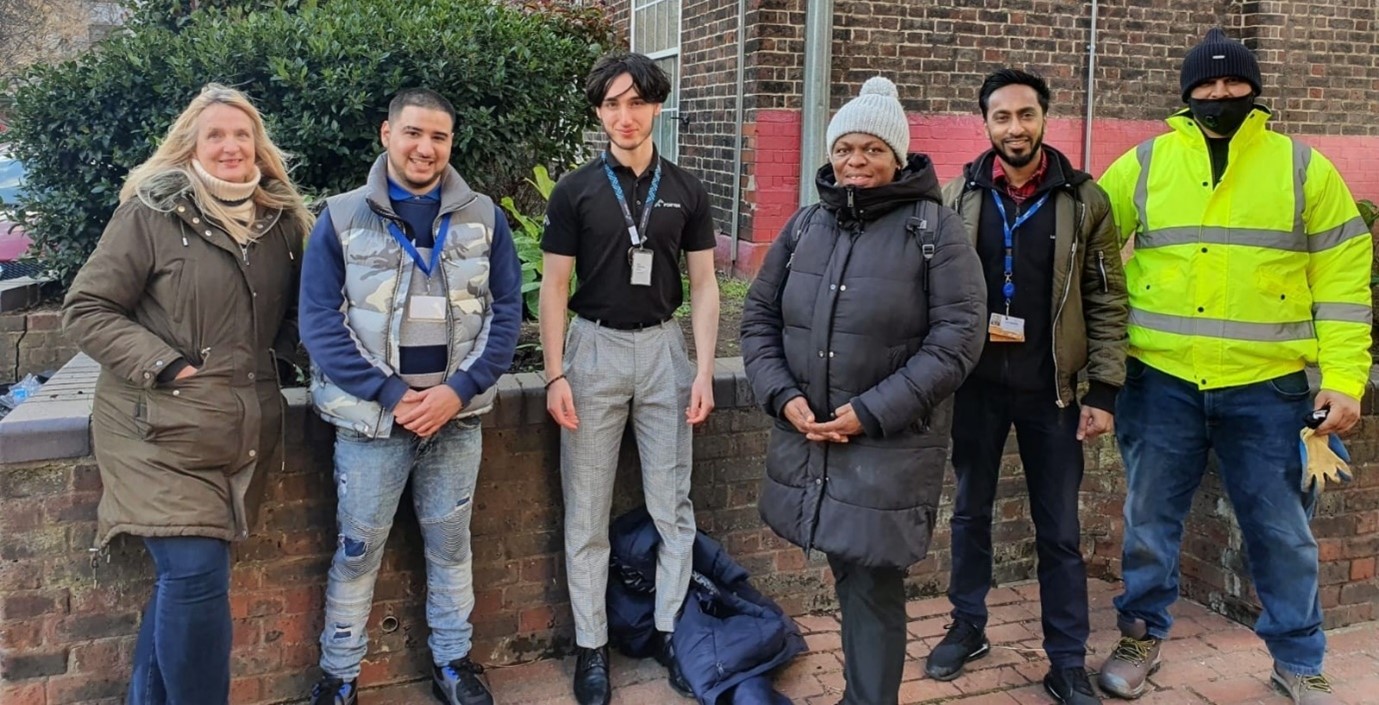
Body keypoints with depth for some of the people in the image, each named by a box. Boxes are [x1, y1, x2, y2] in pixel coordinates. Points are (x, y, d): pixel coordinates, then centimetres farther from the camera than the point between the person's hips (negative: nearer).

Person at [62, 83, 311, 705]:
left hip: (245, 435, 5)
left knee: (183, 576, 11)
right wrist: (165, 364, -15)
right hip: (163, 432, -5)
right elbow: (85, 310, -6)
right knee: (197, 574, -12)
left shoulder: (282, 222, 10)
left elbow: (292, 314, 23)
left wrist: (280, 350, 3)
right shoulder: (151, 213, -5)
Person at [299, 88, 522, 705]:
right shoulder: (342, 218, -4)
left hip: (457, 415, 2)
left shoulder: (483, 217, 2)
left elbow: (506, 311, 0)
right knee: (358, 548, 8)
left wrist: (459, 390, -13)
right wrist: (392, 395, -15)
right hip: (370, 417, -2)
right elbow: (320, 323, -8)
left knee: (450, 542, 14)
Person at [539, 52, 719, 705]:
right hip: (595, 347, -1)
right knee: (587, 509, 4)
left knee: (672, 504, 7)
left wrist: (704, 372, -3)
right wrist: (556, 375, -8)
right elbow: (554, 287, -1)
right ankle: (591, 644, 16)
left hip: (664, 347, 2)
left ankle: (670, 630, 21)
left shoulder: (685, 191, 4)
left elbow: (703, 286, 5)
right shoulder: (575, 191, 0)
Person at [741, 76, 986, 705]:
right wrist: (782, 395, -5)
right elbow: (758, 316, 12)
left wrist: (872, 412, -16)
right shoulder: (805, 225, 9)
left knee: (873, 587, -1)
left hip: (890, 448, -4)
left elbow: (957, 337, -10)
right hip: (806, 438, 4)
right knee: (848, 576, 14)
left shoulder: (935, 229, -4)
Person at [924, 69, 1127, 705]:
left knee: (1059, 530, 6)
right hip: (976, 384, 1)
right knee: (970, 512, 14)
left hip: (1050, 388, -1)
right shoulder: (959, 196, 0)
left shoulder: (1083, 199, -2)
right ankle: (967, 628, 32)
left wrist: (1104, 391, -5)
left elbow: (1106, 300, -1)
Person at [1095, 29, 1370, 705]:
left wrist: (1343, 378, -5)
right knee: (1150, 519, 10)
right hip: (1161, 381, 1)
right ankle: (1141, 637, 29)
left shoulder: (1304, 168, 3)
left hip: (1268, 387, 0)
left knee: (1280, 530, 10)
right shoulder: (1144, 165, 4)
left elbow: (1342, 281, 2)